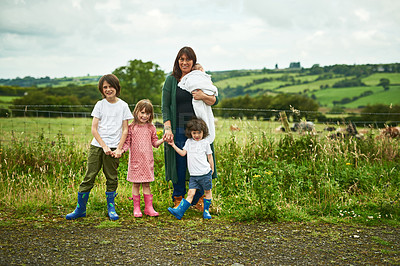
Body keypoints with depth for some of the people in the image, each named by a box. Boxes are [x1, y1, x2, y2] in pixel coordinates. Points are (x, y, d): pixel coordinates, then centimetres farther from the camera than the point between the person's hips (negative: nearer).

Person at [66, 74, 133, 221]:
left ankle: (111, 209, 16)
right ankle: (80, 209, 8)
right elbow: (94, 129, 2)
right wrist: (104, 146, -9)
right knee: (89, 177, 0)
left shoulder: (123, 106, 4)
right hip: (97, 146, 1)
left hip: (114, 147, 0)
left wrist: (119, 149, -7)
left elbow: (125, 130, 4)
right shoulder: (100, 105, 5)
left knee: (112, 178, 3)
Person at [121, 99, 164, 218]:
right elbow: (127, 142, 1)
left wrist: (163, 140, -7)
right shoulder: (131, 127, -1)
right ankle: (136, 208, 13)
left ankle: (149, 207, 12)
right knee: (135, 184, 4)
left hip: (148, 161, 2)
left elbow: (154, 142, 10)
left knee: (146, 184, 6)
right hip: (135, 160, -2)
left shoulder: (151, 128, 6)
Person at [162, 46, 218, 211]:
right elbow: (165, 107, 3)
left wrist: (203, 97, -17)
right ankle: (178, 199, 19)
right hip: (178, 130, -1)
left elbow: (215, 100, 4)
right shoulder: (171, 80, 6)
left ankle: (198, 199, 18)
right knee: (179, 164, 2)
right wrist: (168, 128, -8)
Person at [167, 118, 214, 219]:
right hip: (193, 174, 2)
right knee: (190, 193, -5)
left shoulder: (205, 143, 0)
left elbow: (209, 156, 7)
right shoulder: (189, 142, 9)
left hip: (205, 173, -2)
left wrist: (212, 169, 11)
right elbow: (183, 153, 10)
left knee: (207, 191, 7)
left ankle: (206, 211, 19)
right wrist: (173, 145, 5)